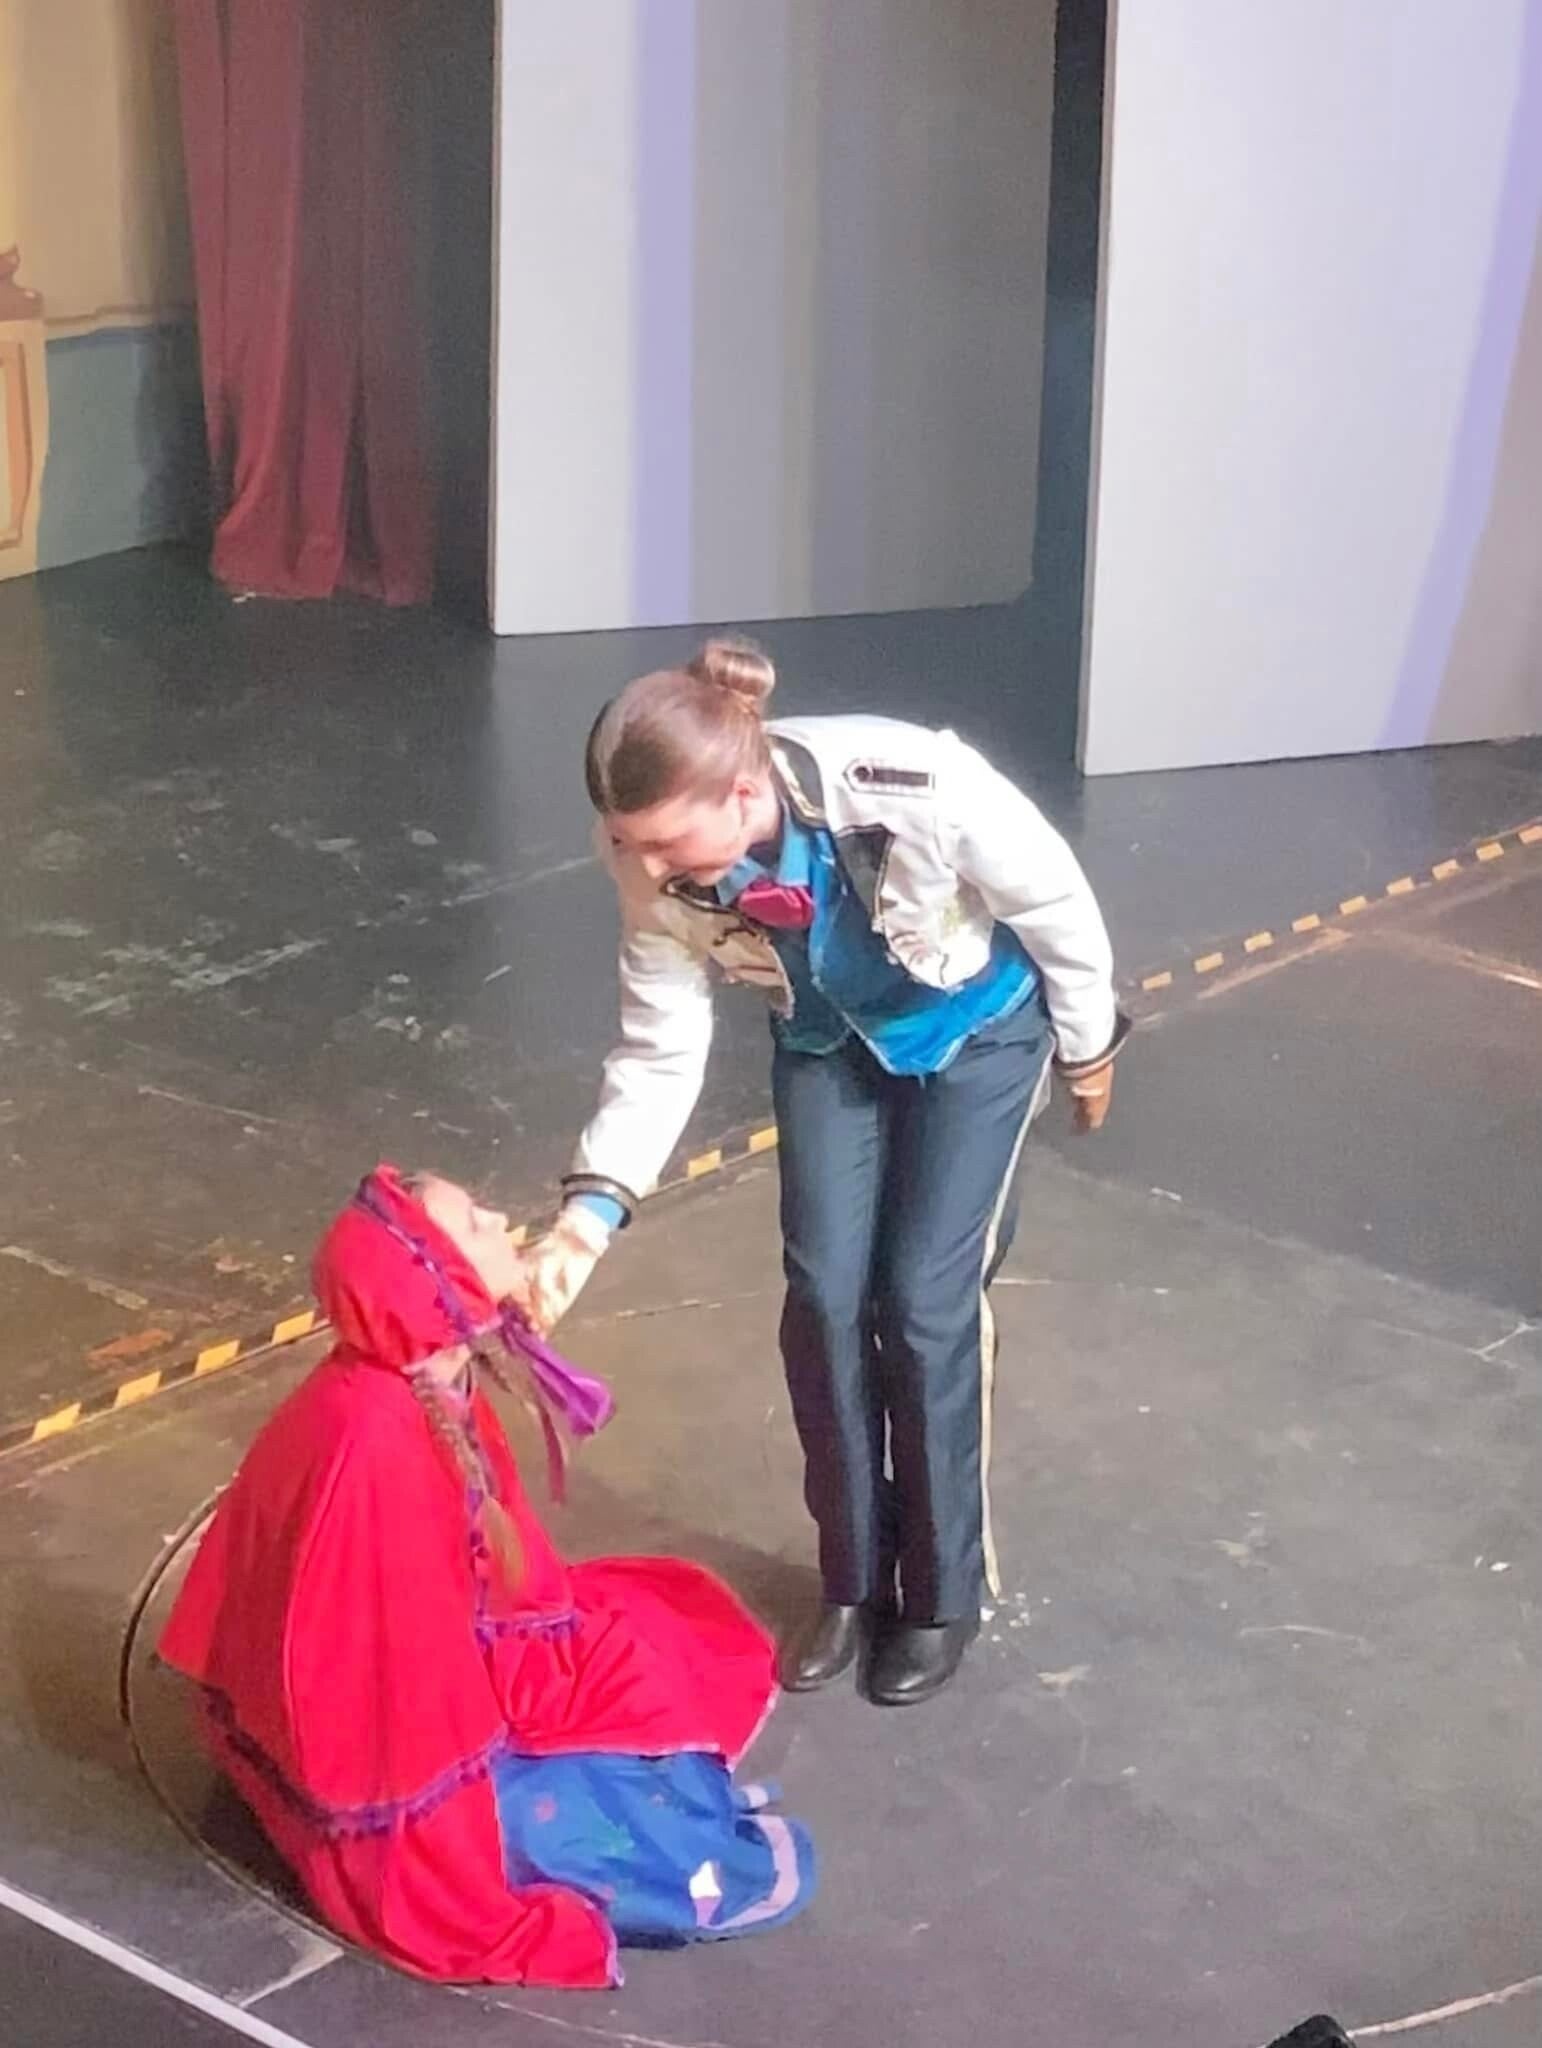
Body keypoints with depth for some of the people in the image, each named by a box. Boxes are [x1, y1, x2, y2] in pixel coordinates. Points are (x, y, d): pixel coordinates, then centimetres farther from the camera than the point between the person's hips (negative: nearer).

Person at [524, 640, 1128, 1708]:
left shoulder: (920, 790, -41)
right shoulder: (661, 868, -29)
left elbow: (1058, 905, -22)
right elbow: (661, 1050, -17)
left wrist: (1089, 1049, -6)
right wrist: (592, 1206, -30)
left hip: (976, 1029, -3)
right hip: (828, 1040, 4)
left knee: (924, 1301, -6)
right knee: (825, 1296, -1)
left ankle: (944, 1593, 14)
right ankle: (854, 1579, 19)